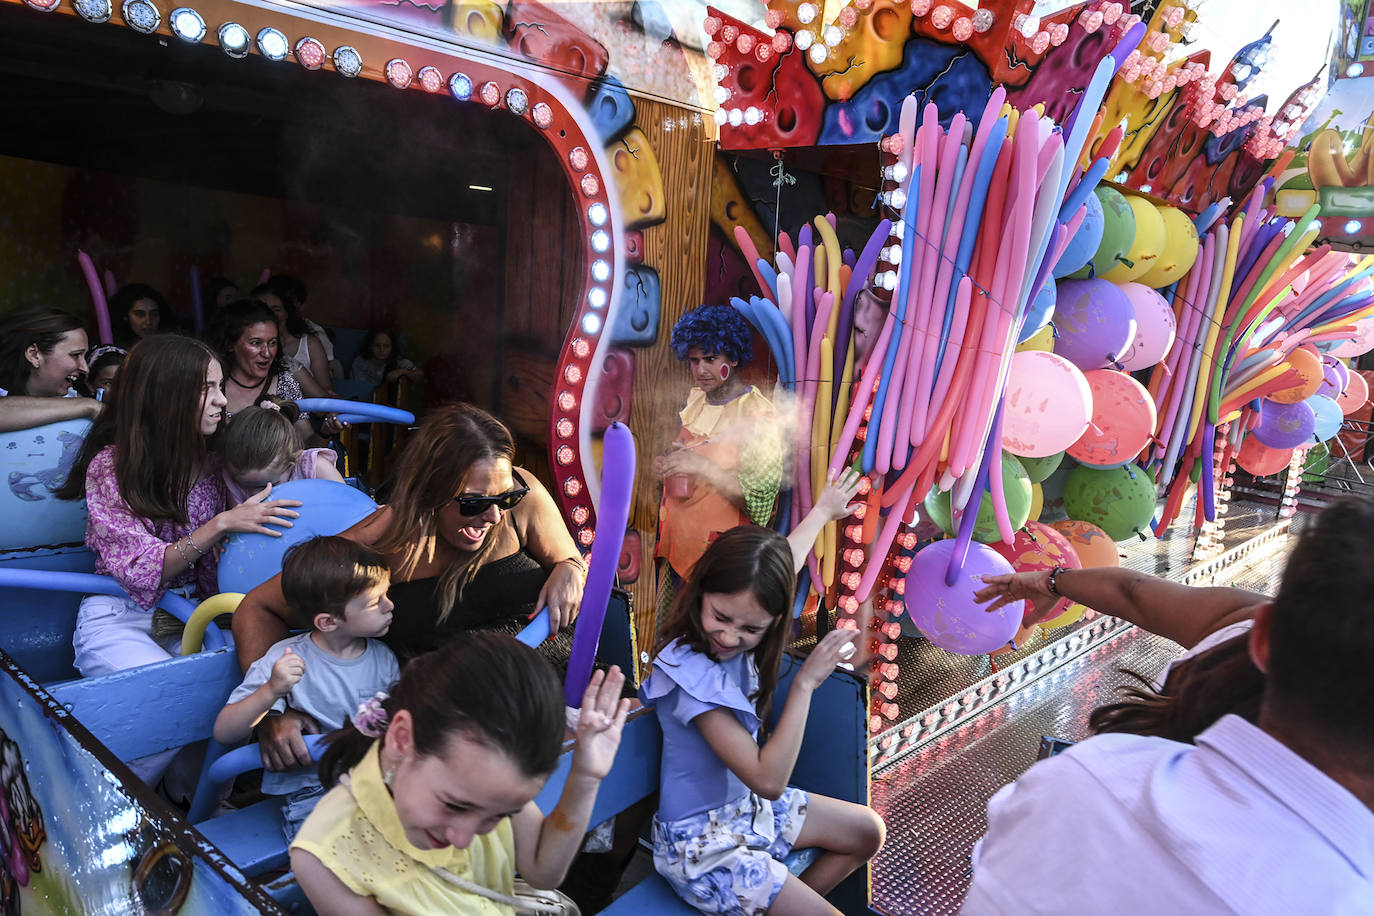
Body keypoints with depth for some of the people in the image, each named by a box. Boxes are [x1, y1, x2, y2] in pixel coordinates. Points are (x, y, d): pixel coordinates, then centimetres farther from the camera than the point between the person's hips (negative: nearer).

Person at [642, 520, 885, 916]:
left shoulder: (739, 637, -11)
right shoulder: (691, 672, -34)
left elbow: (784, 561, 12)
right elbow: (768, 780, -34)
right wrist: (805, 683, -32)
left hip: (748, 805, 9)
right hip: (705, 843, -9)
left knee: (868, 832, 19)